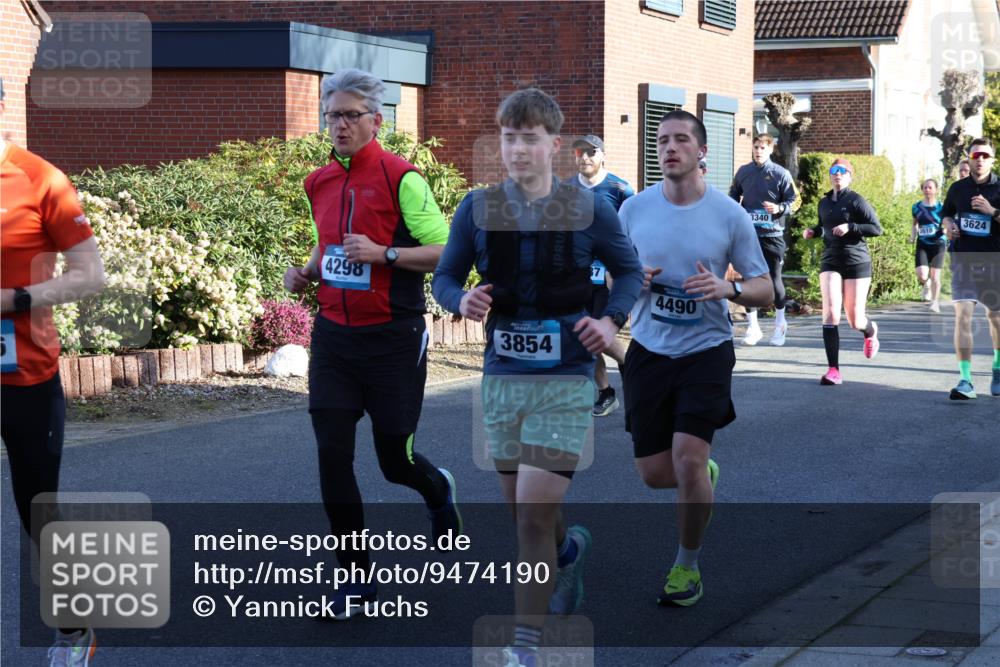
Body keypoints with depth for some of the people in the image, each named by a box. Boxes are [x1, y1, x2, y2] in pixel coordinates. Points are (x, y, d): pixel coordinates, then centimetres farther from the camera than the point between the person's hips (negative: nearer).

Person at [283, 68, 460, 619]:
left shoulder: (401, 178, -10)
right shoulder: (319, 184, 9)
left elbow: (445, 252, -11)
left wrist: (383, 253, -23)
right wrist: (307, 271, 5)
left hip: (393, 339, -5)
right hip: (334, 335, 5)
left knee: (395, 460, 4)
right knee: (332, 455, -4)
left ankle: (438, 491, 42)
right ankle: (357, 578, 6)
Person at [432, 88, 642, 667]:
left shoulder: (589, 209, -4)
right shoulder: (478, 208, 0)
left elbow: (630, 270, 9)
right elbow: (445, 276, 8)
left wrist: (611, 320, -9)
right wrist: (461, 301, -15)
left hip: (566, 380, -3)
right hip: (502, 377, 3)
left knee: (534, 513, -12)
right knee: (525, 514, 15)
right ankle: (570, 549, 50)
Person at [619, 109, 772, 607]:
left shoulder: (729, 215, -5)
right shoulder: (634, 210, 0)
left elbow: (764, 289, 0)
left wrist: (728, 289, -21)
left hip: (706, 350, -3)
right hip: (648, 351, 3)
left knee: (688, 458, -16)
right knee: (654, 473, 4)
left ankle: (687, 565, 5)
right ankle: (706, 476, 41)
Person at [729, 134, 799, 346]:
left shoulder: (781, 174, -2)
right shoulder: (743, 172, 8)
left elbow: (793, 201, -1)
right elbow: (734, 194, 22)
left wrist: (779, 208, -19)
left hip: (772, 234, -3)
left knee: (774, 278, 1)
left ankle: (780, 323, 21)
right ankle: (752, 327, 10)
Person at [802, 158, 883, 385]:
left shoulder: (856, 201, -7)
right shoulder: (824, 202, 10)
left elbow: (877, 228, -11)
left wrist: (850, 227, -22)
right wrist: (813, 232, 6)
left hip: (856, 262, -4)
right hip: (830, 262, 4)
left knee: (855, 321, 3)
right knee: (830, 312, -16)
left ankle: (871, 330, 43)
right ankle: (833, 370, -17)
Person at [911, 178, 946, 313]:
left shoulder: (941, 207, -2)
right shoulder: (917, 207, 6)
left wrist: (945, 229, -18)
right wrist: (913, 236, 2)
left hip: (938, 244, -2)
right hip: (922, 245, 2)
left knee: (935, 276, -3)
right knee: (922, 276, -13)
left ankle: (935, 302, 14)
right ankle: (926, 285, 23)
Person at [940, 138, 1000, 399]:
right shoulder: (958, 188, 5)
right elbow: (946, 212, 23)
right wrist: (949, 224, 2)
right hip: (963, 260, 1)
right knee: (962, 316, -15)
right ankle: (965, 381, -17)